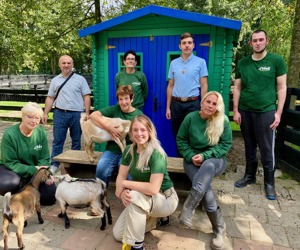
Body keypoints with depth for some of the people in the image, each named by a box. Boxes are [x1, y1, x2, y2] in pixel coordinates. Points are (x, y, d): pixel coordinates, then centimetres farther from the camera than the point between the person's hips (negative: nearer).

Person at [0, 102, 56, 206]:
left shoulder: (41, 132, -9)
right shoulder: (9, 134, -20)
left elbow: (44, 159, -6)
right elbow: (11, 163, -20)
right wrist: (33, 170, -33)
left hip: (35, 170, 3)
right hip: (10, 169, -3)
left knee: (50, 196, -12)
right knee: (9, 184, -38)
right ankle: (16, 195, 0)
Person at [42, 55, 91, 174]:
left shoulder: (80, 79, 3)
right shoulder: (55, 80, 11)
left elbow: (86, 97, -1)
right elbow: (50, 98, 12)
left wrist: (87, 112, -9)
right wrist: (45, 113, 6)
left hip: (77, 114, -2)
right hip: (60, 113, 2)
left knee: (76, 140, 9)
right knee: (57, 140, 5)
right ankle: (54, 164, 15)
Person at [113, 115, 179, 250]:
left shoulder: (157, 154, -26)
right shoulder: (129, 150, -6)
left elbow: (153, 188, -34)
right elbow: (121, 177, -5)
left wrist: (124, 184, -24)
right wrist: (122, 192, -28)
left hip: (165, 199, -6)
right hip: (143, 199, 7)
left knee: (135, 195, -36)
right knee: (118, 234, 2)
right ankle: (152, 218, 22)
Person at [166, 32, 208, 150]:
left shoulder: (200, 62, 1)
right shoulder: (173, 63, 9)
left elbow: (204, 86, -1)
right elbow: (170, 86, 10)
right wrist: (168, 107, 6)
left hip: (193, 103, -2)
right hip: (176, 103, 3)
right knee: (177, 135, 11)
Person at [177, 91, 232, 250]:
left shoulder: (223, 121, -7)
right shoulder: (190, 118, -6)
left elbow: (226, 145, -6)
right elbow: (181, 140, 1)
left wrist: (204, 155, -18)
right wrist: (191, 156, -14)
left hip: (215, 159, 0)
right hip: (193, 159, 1)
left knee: (208, 166, -38)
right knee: (205, 187, -28)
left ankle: (187, 211, -32)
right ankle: (219, 228, -10)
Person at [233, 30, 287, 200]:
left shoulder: (276, 61, 0)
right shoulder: (243, 63, 7)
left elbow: (282, 88, 0)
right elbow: (237, 88, 8)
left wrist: (279, 112, -6)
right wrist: (236, 111, 2)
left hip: (267, 112, -3)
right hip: (245, 111, 3)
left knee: (267, 150, 3)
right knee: (250, 148, 13)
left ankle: (269, 183, 19)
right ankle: (250, 176, 29)